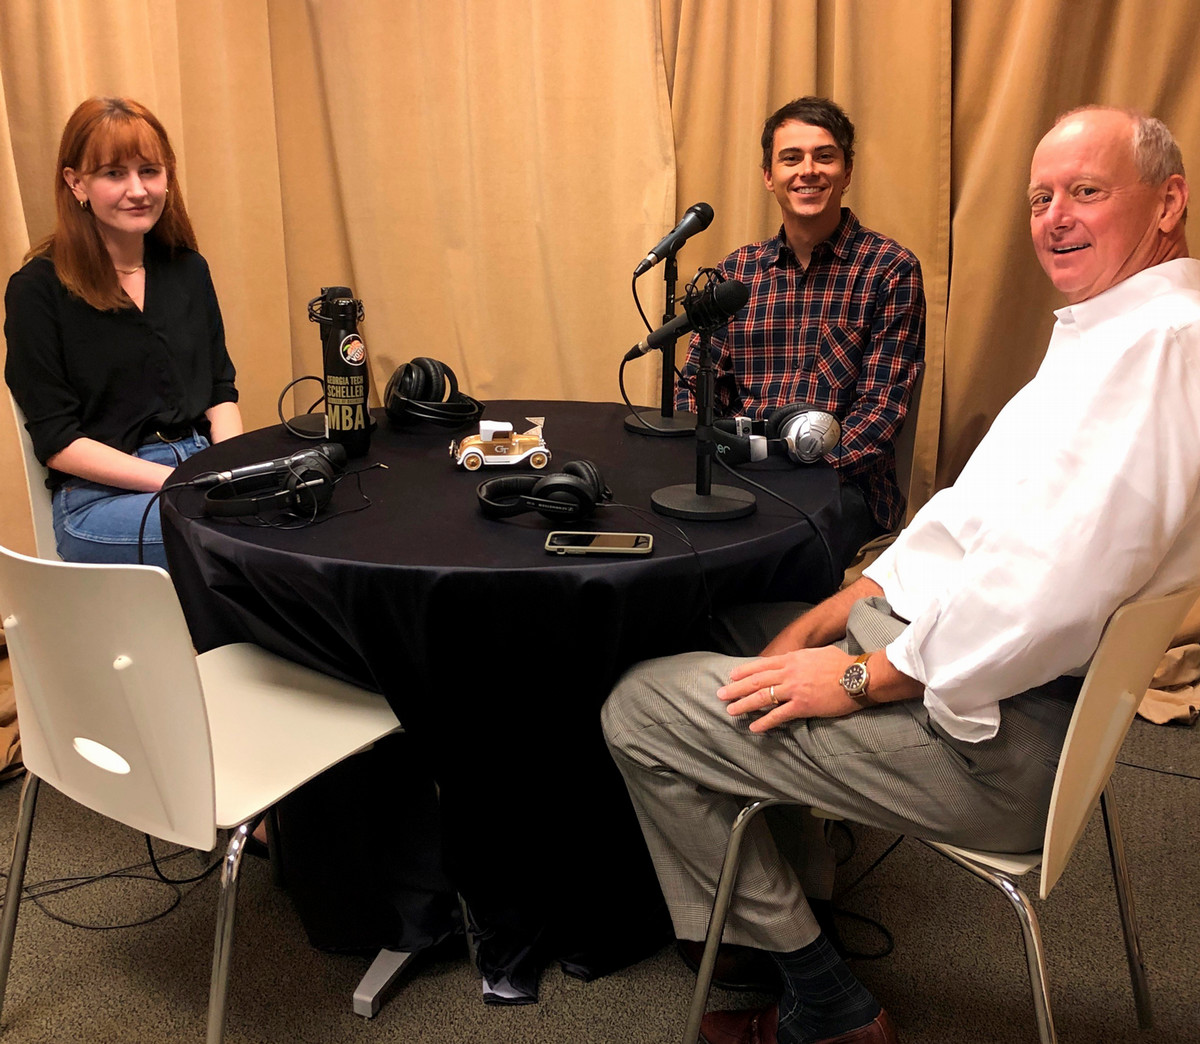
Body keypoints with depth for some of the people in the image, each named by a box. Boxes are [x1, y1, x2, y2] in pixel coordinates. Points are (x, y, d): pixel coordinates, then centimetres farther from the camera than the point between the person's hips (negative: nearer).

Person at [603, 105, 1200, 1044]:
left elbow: (1050, 591, -31)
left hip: (998, 729, -11)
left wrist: (862, 676, -18)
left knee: (640, 709, -6)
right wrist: (831, 619, 7)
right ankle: (795, 891, 32)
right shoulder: (1106, 333, 15)